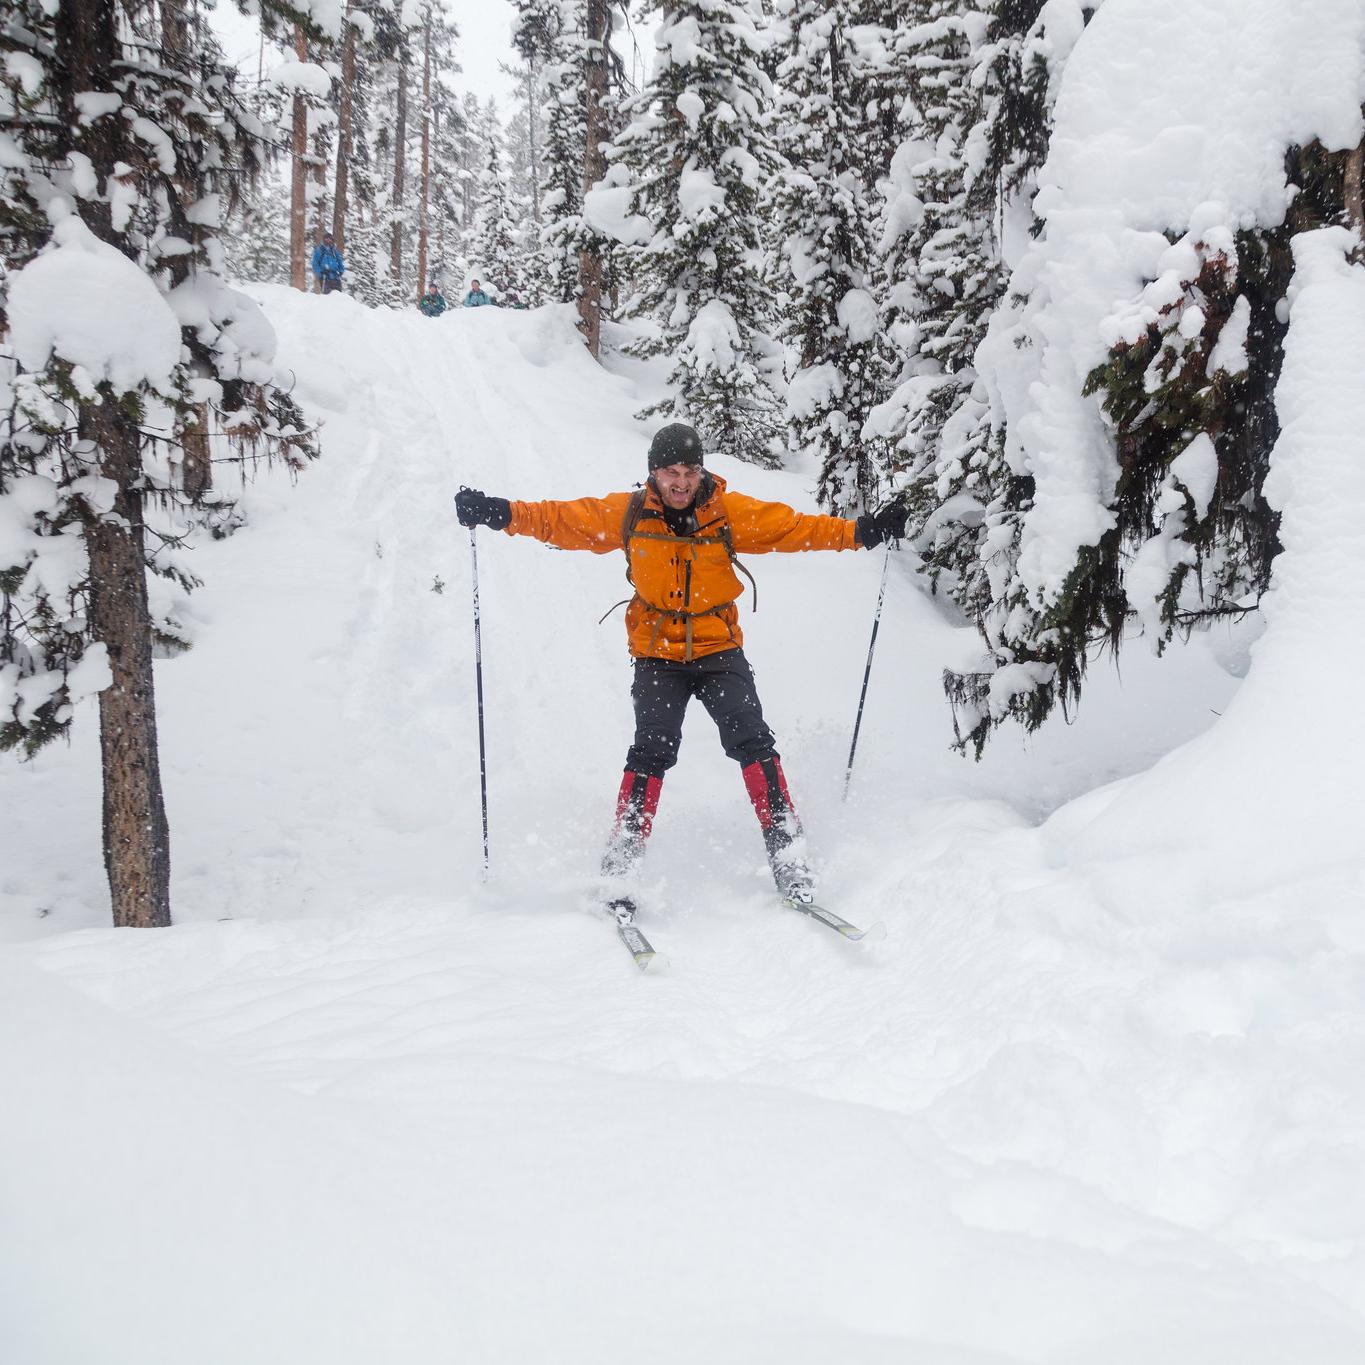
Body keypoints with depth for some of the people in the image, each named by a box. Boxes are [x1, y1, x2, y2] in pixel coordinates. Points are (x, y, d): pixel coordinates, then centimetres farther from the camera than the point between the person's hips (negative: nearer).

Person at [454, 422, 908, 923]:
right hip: (658, 656, 0)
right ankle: (620, 867, -9)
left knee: (753, 744, -14)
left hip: (719, 651, 0)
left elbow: (795, 526, -5)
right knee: (652, 752, -16)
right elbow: (559, 519, 2)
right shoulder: (626, 514, -4)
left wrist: (859, 532, -15)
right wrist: (502, 514, -9)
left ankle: (788, 856, -7)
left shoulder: (731, 513, -5)